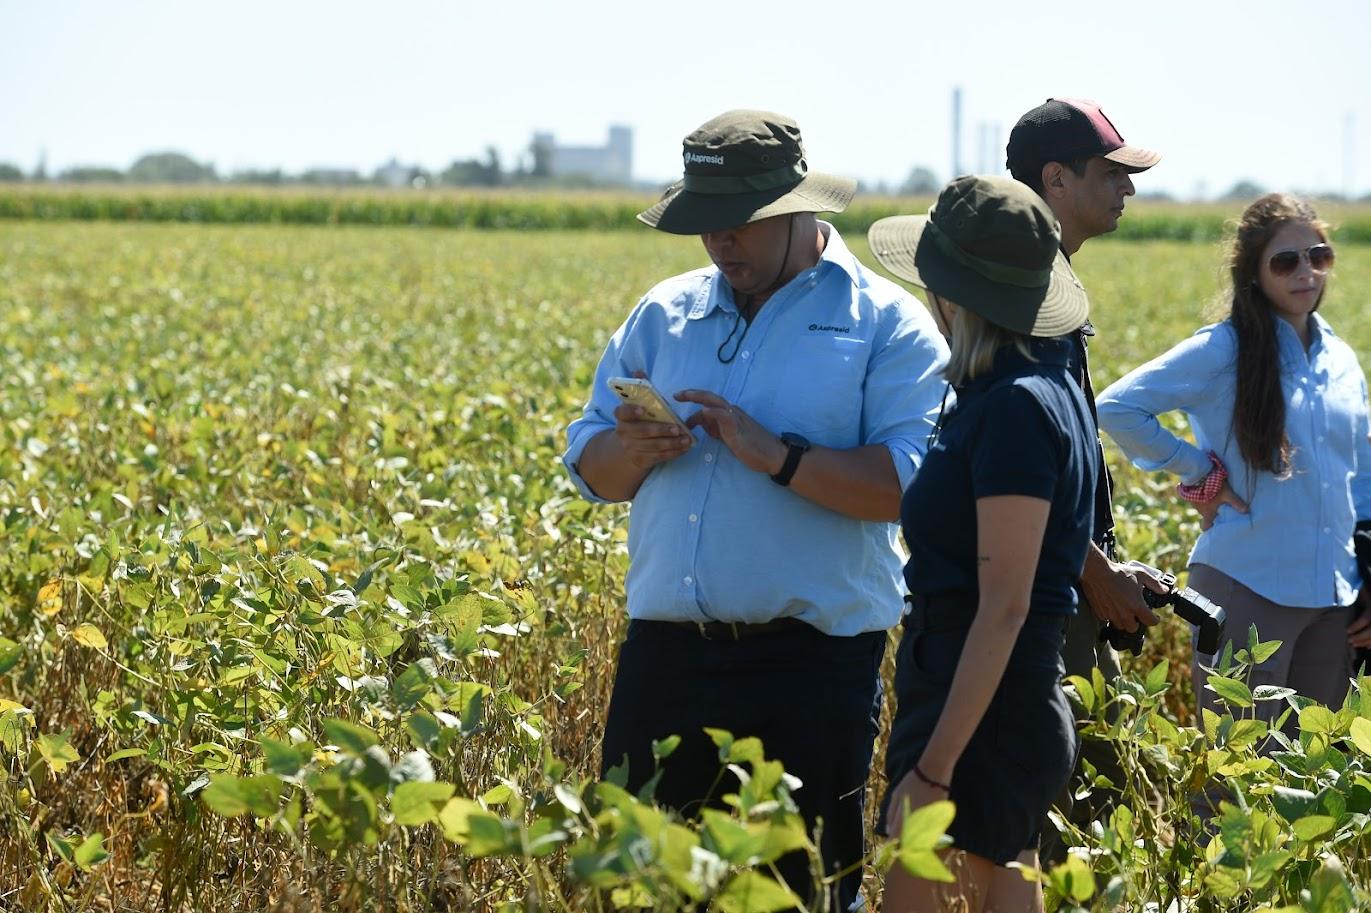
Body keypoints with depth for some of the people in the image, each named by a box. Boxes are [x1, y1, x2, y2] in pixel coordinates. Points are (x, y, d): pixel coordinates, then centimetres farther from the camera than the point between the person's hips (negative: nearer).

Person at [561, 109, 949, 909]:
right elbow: (590, 467, 15)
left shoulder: (887, 323, -2)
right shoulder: (664, 315, 14)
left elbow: (914, 482, -14)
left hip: (810, 669, -4)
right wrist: (633, 451, -7)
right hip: (664, 660, 5)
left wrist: (778, 455, -20)